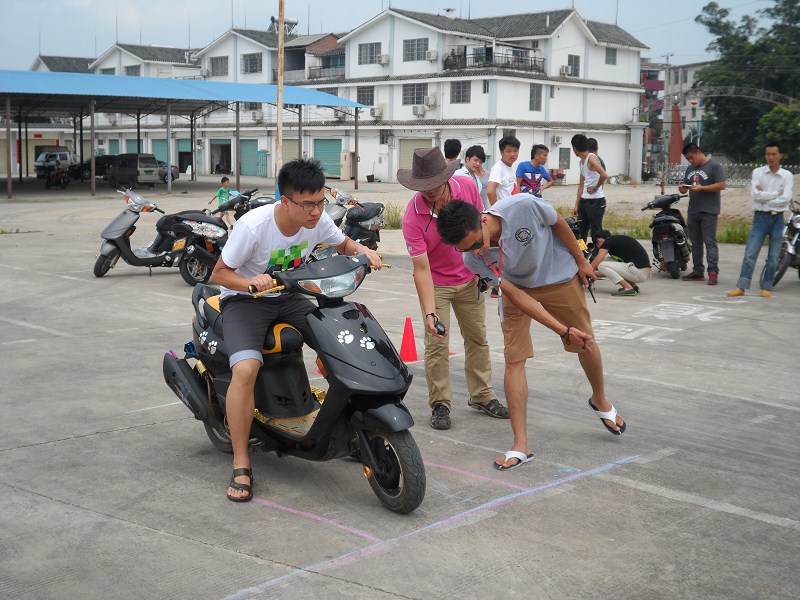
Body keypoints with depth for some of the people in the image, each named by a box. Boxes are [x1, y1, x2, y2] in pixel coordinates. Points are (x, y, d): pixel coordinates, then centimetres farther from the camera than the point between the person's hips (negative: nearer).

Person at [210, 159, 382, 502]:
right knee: (246, 369, -32)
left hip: (288, 298, 5)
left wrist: (362, 250, -14)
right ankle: (241, 464, -19)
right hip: (244, 299, -5)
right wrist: (250, 282, -35)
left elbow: (343, 245, 10)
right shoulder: (253, 226, -26)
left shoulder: (318, 219, -11)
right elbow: (219, 273, -15)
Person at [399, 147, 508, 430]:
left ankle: (482, 396, 25)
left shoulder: (467, 186, -19)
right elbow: (421, 269, -28)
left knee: (477, 338, 12)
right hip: (435, 282, -4)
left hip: (469, 278, 4)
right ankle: (440, 404, 7)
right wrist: (430, 312, -35)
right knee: (437, 344, -7)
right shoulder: (412, 218, -29)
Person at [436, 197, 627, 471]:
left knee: (586, 344, 13)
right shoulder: (473, 259, -30)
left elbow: (558, 223, -15)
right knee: (514, 360, -11)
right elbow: (517, 297, -26)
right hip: (516, 287, 0)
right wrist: (563, 330, -29)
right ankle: (521, 445, -6)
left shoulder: (524, 206, -38)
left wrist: (581, 261, -3)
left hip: (560, 276, 0)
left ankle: (600, 401, 44)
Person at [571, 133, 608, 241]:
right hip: (584, 200, 9)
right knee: (581, 232, 12)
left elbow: (604, 175, -29)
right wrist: (576, 205, 17)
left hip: (596, 201, -9)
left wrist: (595, 188, -14)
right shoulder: (582, 161, 14)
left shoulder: (591, 158, -13)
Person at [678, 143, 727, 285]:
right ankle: (698, 272, 14)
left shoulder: (714, 166, -4)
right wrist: (682, 188, -3)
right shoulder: (690, 169, 18)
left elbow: (721, 185, -12)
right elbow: (685, 187, 22)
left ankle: (713, 273, -12)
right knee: (695, 242, 9)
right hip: (693, 211, 7)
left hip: (709, 212, -7)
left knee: (710, 242, -10)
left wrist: (701, 188, -18)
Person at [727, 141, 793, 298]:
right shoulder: (758, 172, 2)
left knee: (773, 257, 5)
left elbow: (786, 199, -10)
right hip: (760, 217, -1)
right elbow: (756, 195, -10)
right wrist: (776, 194, -8)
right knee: (750, 253, -7)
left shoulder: (787, 176, 2)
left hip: (778, 218, 1)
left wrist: (764, 195, -8)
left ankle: (766, 287, 14)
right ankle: (741, 287, -8)